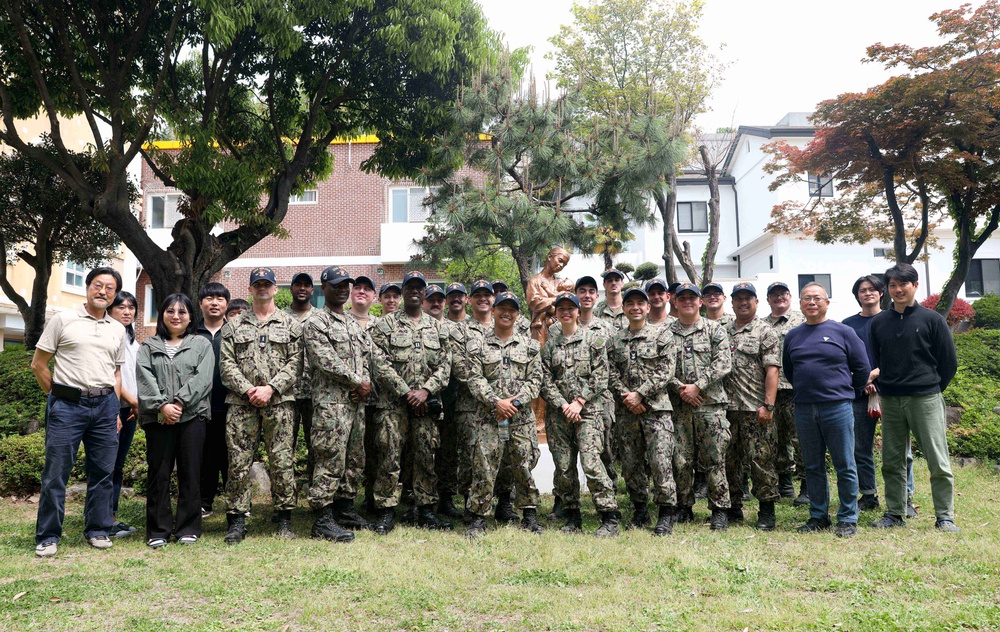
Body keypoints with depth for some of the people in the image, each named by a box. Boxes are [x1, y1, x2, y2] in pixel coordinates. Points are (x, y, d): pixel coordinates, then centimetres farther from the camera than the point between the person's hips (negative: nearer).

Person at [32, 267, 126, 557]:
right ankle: (48, 536, 9)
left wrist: (114, 410, 11)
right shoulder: (63, 320, 2)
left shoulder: (118, 330, 14)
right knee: (56, 472, -1)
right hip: (67, 405, -3)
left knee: (103, 472, 7)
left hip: (104, 405, 4)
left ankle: (97, 530, 18)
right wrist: (57, 394, 2)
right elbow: (38, 363, 4)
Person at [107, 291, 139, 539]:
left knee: (118, 465, 10)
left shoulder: (132, 340, 19)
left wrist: (138, 403, 3)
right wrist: (132, 400, -10)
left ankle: (113, 517, 14)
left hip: (130, 409, 8)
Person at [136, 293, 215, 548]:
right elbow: (145, 379, 1)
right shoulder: (148, 347, 15)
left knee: (190, 472, 1)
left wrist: (179, 402, -14)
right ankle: (158, 530, 11)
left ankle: (188, 528, 10)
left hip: (192, 415, -1)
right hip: (157, 418, 1)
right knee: (158, 473, 3)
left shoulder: (201, 345, 12)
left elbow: (202, 378, -2)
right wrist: (162, 405, -13)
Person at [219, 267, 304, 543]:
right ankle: (236, 521, 8)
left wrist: (271, 388, -11)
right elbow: (226, 364, 6)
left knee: (282, 461, -1)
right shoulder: (234, 325, 14)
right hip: (241, 403, 1)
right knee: (238, 461, 0)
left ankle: (284, 518, 9)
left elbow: (295, 363, 2)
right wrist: (247, 389, -9)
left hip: (279, 402, -1)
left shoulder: (291, 325, 10)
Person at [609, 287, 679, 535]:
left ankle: (666, 515, 3)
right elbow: (613, 374, 8)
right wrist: (626, 397, -8)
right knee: (631, 464, 8)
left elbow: (665, 371, -5)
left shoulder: (662, 334, 3)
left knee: (661, 463, -8)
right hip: (626, 412, 4)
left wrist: (639, 394, -12)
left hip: (656, 408, -4)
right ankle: (640, 510, 22)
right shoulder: (615, 340, 13)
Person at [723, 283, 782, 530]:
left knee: (761, 459, -3)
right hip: (727, 408, 5)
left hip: (755, 410, -5)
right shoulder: (723, 333, 15)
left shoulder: (765, 333, 0)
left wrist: (768, 405, -15)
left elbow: (772, 371, -7)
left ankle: (767, 512, 7)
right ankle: (733, 508, 21)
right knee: (730, 459, 10)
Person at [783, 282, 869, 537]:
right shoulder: (792, 336, 11)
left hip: (837, 408, -4)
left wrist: (848, 392, 9)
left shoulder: (842, 332, 0)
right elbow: (788, 370, 22)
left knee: (845, 466, 1)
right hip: (804, 410, 4)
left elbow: (862, 367, 4)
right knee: (813, 467, 10)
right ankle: (818, 516, 20)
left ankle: (848, 519, 10)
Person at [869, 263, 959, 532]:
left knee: (938, 462, -2)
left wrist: (931, 389, 7)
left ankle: (945, 517, 7)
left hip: (926, 400, -3)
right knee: (892, 462, 9)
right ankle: (894, 513, 18)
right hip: (890, 402, 3)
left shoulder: (932, 319, 0)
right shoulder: (878, 322, 8)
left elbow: (949, 362, 4)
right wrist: (886, 387, 10)